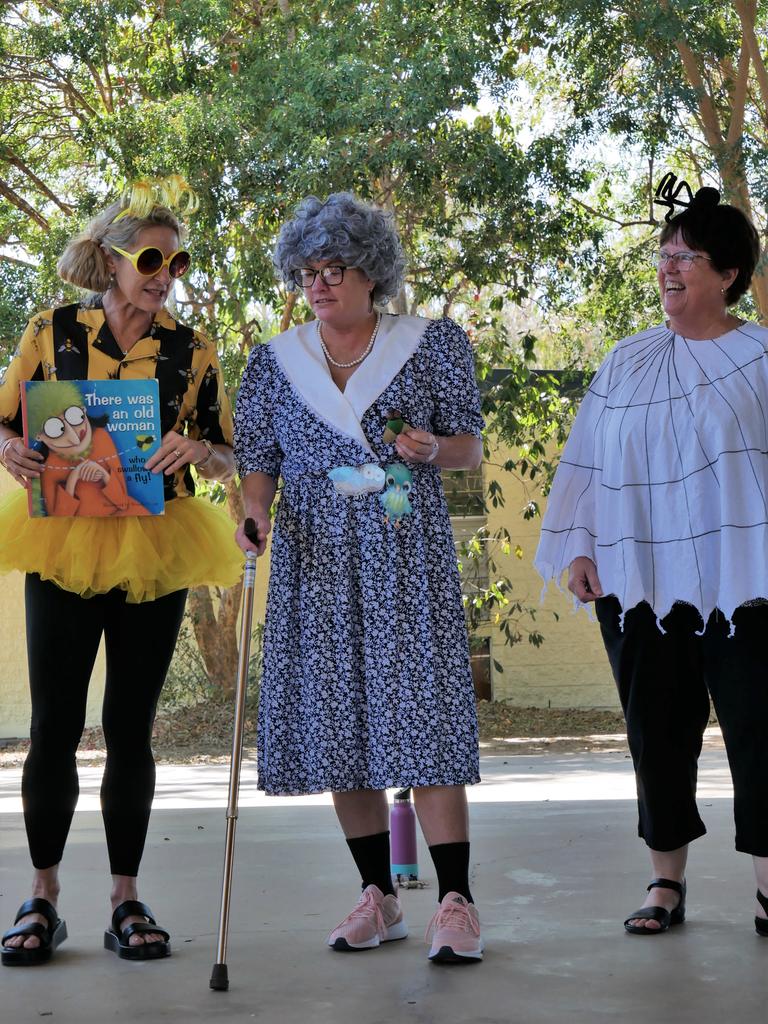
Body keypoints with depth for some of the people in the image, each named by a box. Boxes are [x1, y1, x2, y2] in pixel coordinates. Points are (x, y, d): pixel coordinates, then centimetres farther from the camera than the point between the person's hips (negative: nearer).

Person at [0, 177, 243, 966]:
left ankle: (126, 897, 14)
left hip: (153, 553, 1)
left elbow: (228, 458, 8)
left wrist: (196, 450, -15)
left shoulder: (191, 351, 4)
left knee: (130, 726, 4)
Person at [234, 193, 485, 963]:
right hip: (316, 562, 3)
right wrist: (254, 514, -9)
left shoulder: (431, 345, 6)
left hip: (407, 557, -3)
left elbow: (471, 448, 9)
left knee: (420, 711, -10)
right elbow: (259, 462, 12)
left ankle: (455, 901, -5)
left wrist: (433, 448, -13)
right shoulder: (273, 361, 12)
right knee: (338, 722, 2)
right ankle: (378, 898, 14)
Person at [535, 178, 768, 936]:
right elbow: (590, 464, 12)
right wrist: (581, 549, 6)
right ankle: (667, 879, 18)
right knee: (657, 730, 8)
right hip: (642, 580, 3)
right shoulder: (626, 362, 10)